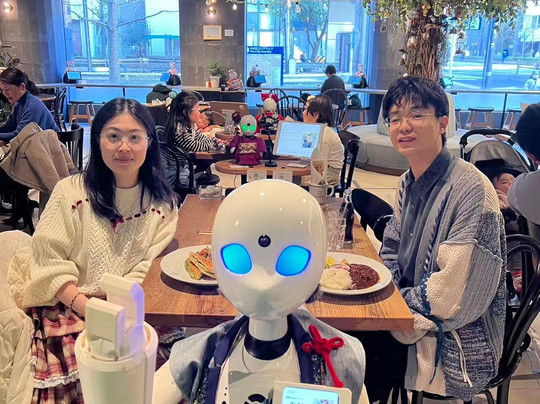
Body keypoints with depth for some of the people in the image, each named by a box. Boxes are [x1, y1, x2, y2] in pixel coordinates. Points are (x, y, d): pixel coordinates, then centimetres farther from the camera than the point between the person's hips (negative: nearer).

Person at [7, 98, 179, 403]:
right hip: (70, 309, -1)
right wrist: (89, 309, -16)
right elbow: (49, 264, -4)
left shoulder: (163, 204, 5)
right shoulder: (71, 192, 0)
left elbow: (149, 270, 0)